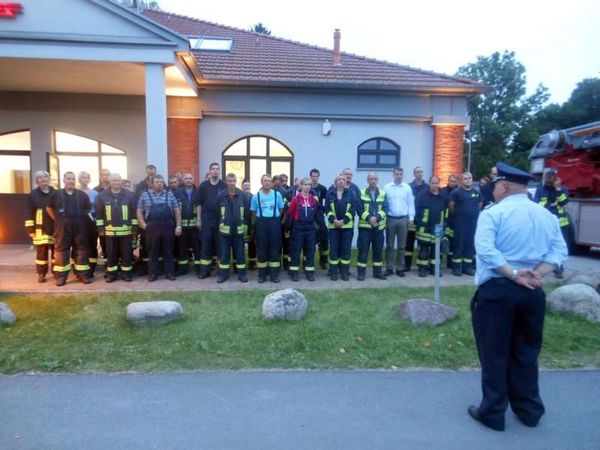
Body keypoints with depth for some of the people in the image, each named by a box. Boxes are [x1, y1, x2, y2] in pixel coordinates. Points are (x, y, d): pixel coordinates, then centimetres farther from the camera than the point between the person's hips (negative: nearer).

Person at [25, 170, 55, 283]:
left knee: (56, 251, 7)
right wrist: (30, 229, -5)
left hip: (56, 228, 2)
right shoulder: (33, 194, 1)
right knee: (41, 252, 3)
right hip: (41, 229, -2)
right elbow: (30, 213, 0)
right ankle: (41, 274, 12)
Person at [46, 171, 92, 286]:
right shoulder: (56, 194, 3)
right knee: (61, 250, 1)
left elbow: (88, 209, 16)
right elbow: (49, 208, 14)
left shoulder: (82, 195, 5)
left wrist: (80, 218, 9)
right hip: (62, 228, -1)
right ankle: (61, 276, 8)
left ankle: (83, 274, 9)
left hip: (79, 227, 1)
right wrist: (57, 219, 7)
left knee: (81, 250, 3)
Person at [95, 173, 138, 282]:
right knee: (111, 254, 9)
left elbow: (134, 212, 3)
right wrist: (100, 228, 2)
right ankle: (111, 273, 19)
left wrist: (135, 227, 0)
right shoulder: (102, 195, 4)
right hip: (110, 231, 1)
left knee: (126, 253, 6)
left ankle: (126, 273, 16)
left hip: (126, 230, -1)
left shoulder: (130, 195, 2)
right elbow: (99, 213, 6)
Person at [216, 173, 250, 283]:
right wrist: (220, 224, 6)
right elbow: (217, 211, 6)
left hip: (239, 229, 0)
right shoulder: (221, 195, -2)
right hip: (225, 229, 0)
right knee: (224, 253, 7)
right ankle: (223, 274, 18)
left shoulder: (243, 195, -3)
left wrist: (245, 225, 3)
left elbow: (247, 212, 3)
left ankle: (242, 274, 17)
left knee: (240, 253, 7)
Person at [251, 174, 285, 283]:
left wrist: (275, 220, 9)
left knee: (275, 248, 3)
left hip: (274, 222, 0)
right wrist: (260, 221, 6)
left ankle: (274, 274, 12)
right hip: (261, 223, 0)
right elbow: (254, 212, 8)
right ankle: (262, 274, 12)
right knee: (261, 248, 3)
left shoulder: (277, 194, 1)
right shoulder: (256, 196, 1)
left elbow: (281, 209, 10)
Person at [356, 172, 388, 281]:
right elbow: (359, 209, -5)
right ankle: (361, 272, 8)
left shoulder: (383, 194, 8)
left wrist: (377, 217, -17)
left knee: (378, 250, 9)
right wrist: (368, 218, -18)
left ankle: (378, 272, 20)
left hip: (379, 226, 3)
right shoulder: (361, 193, 2)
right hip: (365, 225, -3)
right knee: (363, 250, -1)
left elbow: (385, 209, -1)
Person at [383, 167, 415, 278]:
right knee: (389, 245, 6)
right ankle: (389, 268, 15)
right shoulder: (387, 187, 0)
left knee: (401, 246, 8)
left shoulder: (407, 188, 3)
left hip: (403, 219, 1)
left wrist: (411, 218, -1)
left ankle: (400, 268, 17)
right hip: (390, 219, -1)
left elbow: (411, 203, 4)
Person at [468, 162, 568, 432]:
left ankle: (493, 413, 18)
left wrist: (513, 275, -16)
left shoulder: (493, 213, -10)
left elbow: (485, 250, -23)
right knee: (526, 352, 19)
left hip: (497, 290, -6)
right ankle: (529, 410, 32)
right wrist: (538, 274, -7)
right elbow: (559, 251, 1)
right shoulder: (547, 215, 9)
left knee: (494, 353, 6)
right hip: (533, 292, 6)